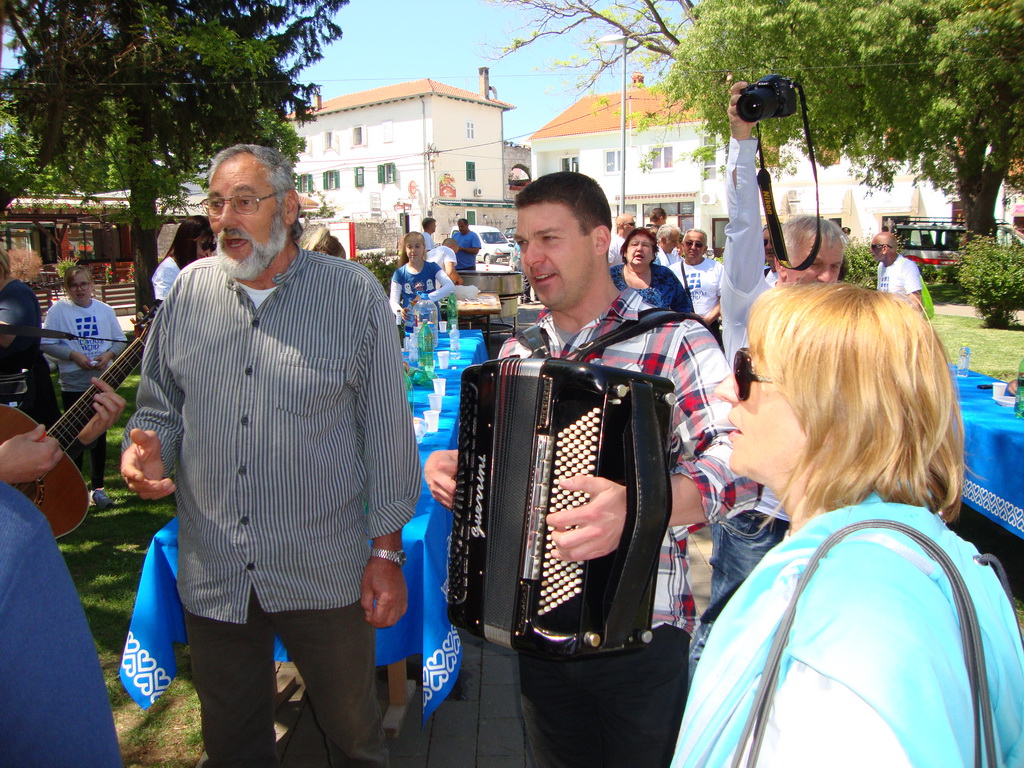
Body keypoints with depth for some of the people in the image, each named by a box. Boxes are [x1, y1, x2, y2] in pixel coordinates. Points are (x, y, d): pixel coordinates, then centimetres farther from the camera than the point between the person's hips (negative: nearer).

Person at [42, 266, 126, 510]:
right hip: (73, 383, -2)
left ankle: (97, 487, 18)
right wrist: (73, 355, -19)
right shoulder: (58, 310, -4)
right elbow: (46, 343, -8)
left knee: (98, 435, 8)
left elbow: (120, 340, 7)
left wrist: (108, 355, -11)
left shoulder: (105, 310, 5)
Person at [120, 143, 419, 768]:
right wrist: (145, 451, -10)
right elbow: (161, 406, 13)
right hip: (212, 574, 3)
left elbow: (387, 429, -7)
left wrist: (387, 551, -7)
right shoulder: (190, 290, 2)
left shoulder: (355, 293, -8)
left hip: (326, 574, -3)